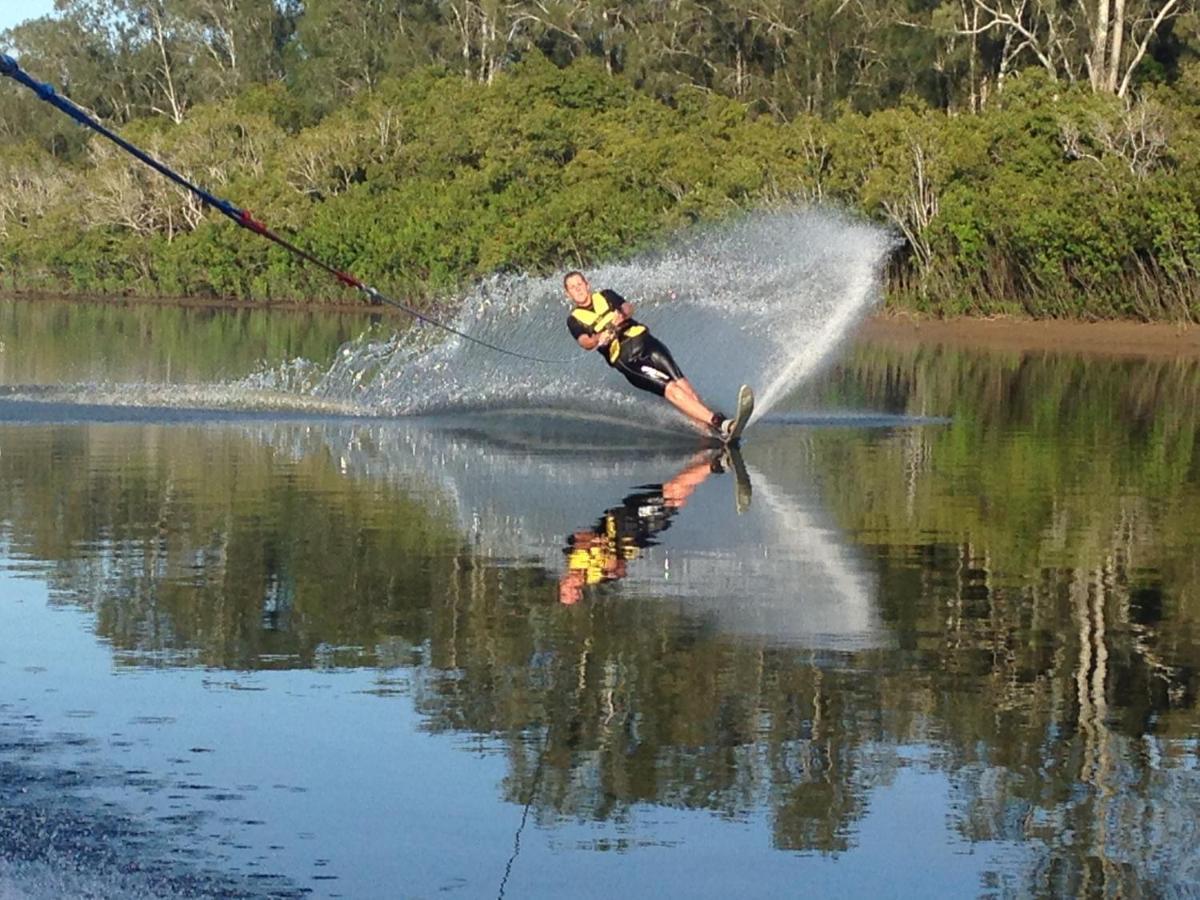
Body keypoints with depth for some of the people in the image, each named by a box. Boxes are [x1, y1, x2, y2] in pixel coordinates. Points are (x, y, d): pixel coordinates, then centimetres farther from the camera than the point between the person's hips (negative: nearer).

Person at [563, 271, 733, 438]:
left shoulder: (605, 296, 17)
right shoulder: (575, 320, 7)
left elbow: (627, 308, 2)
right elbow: (585, 342, -8)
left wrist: (622, 314, -21)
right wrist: (598, 339, -30)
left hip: (642, 340, 4)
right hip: (624, 359, -4)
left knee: (681, 383, -14)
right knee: (670, 389, -18)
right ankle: (718, 423, -28)